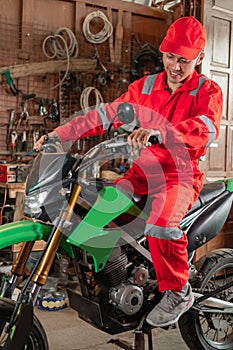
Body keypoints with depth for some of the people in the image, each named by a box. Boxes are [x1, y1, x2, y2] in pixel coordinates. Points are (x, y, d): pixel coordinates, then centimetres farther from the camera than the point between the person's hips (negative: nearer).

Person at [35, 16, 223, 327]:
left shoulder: (208, 91, -4)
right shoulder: (145, 87, 10)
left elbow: (206, 129, -26)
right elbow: (106, 115, 7)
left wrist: (160, 132, -44)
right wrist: (59, 133, -2)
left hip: (181, 174, -5)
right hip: (143, 170, 5)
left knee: (161, 222, -33)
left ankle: (178, 292, -10)